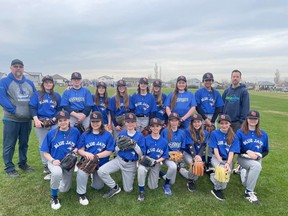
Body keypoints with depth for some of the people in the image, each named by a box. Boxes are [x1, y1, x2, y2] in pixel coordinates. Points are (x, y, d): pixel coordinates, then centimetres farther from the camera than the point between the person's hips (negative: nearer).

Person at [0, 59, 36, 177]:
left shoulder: (29, 83, 13)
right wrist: (13, 110, -20)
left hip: (27, 120, 5)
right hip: (11, 120, -5)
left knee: (24, 144, 16)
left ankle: (23, 163, 31)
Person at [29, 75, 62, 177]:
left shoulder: (57, 95, 9)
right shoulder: (37, 94, 4)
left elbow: (59, 109, 9)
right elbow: (32, 107, -3)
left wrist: (55, 118, -9)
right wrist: (36, 120, -16)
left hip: (54, 123, 1)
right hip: (40, 123, -1)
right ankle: (46, 166, 18)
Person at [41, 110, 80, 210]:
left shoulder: (75, 132, -8)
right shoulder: (51, 134, -12)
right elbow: (46, 152, -6)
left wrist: (76, 150, -18)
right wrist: (52, 160, -24)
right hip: (55, 161, -2)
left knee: (64, 189, 10)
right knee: (57, 172, -38)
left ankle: (62, 178, 45)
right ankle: (54, 197, -11)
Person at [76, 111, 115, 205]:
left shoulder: (107, 135, -6)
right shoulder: (85, 134, 1)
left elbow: (109, 151, -10)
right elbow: (80, 150, 0)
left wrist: (96, 156, -21)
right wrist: (86, 154, -23)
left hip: (101, 163, 0)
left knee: (98, 186, 8)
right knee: (81, 173, -33)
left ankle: (94, 175, 43)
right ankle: (81, 194, -5)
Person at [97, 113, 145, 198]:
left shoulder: (140, 136, -8)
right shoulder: (121, 133, -1)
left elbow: (141, 154, -8)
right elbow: (116, 149, 4)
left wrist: (135, 145, -25)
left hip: (131, 164, -1)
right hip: (119, 160, 2)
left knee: (128, 190, 5)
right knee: (101, 171, -21)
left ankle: (129, 176, 37)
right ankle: (115, 187, 2)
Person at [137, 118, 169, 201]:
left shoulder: (164, 141, -7)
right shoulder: (146, 139, -13)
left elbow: (164, 156, -2)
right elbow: (142, 153, -10)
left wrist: (157, 161, -17)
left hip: (156, 163, 2)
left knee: (153, 187, 6)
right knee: (141, 169, -39)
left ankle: (155, 174, 40)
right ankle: (141, 191, -17)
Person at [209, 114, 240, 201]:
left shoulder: (233, 137, 1)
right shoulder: (214, 133, -4)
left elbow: (231, 152, -6)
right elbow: (215, 150, -8)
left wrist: (228, 163, -23)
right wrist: (221, 163, -20)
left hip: (228, 159, 3)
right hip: (216, 158, -3)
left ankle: (214, 176, 15)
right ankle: (218, 189, -3)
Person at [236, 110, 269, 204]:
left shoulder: (263, 134, 7)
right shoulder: (240, 132, -4)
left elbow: (266, 150, 13)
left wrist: (260, 155, -7)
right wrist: (247, 152, -17)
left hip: (257, 160, 3)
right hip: (243, 158, -3)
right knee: (256, 165, -35)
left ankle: (243, 171, 28)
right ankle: (249, 192, -18)